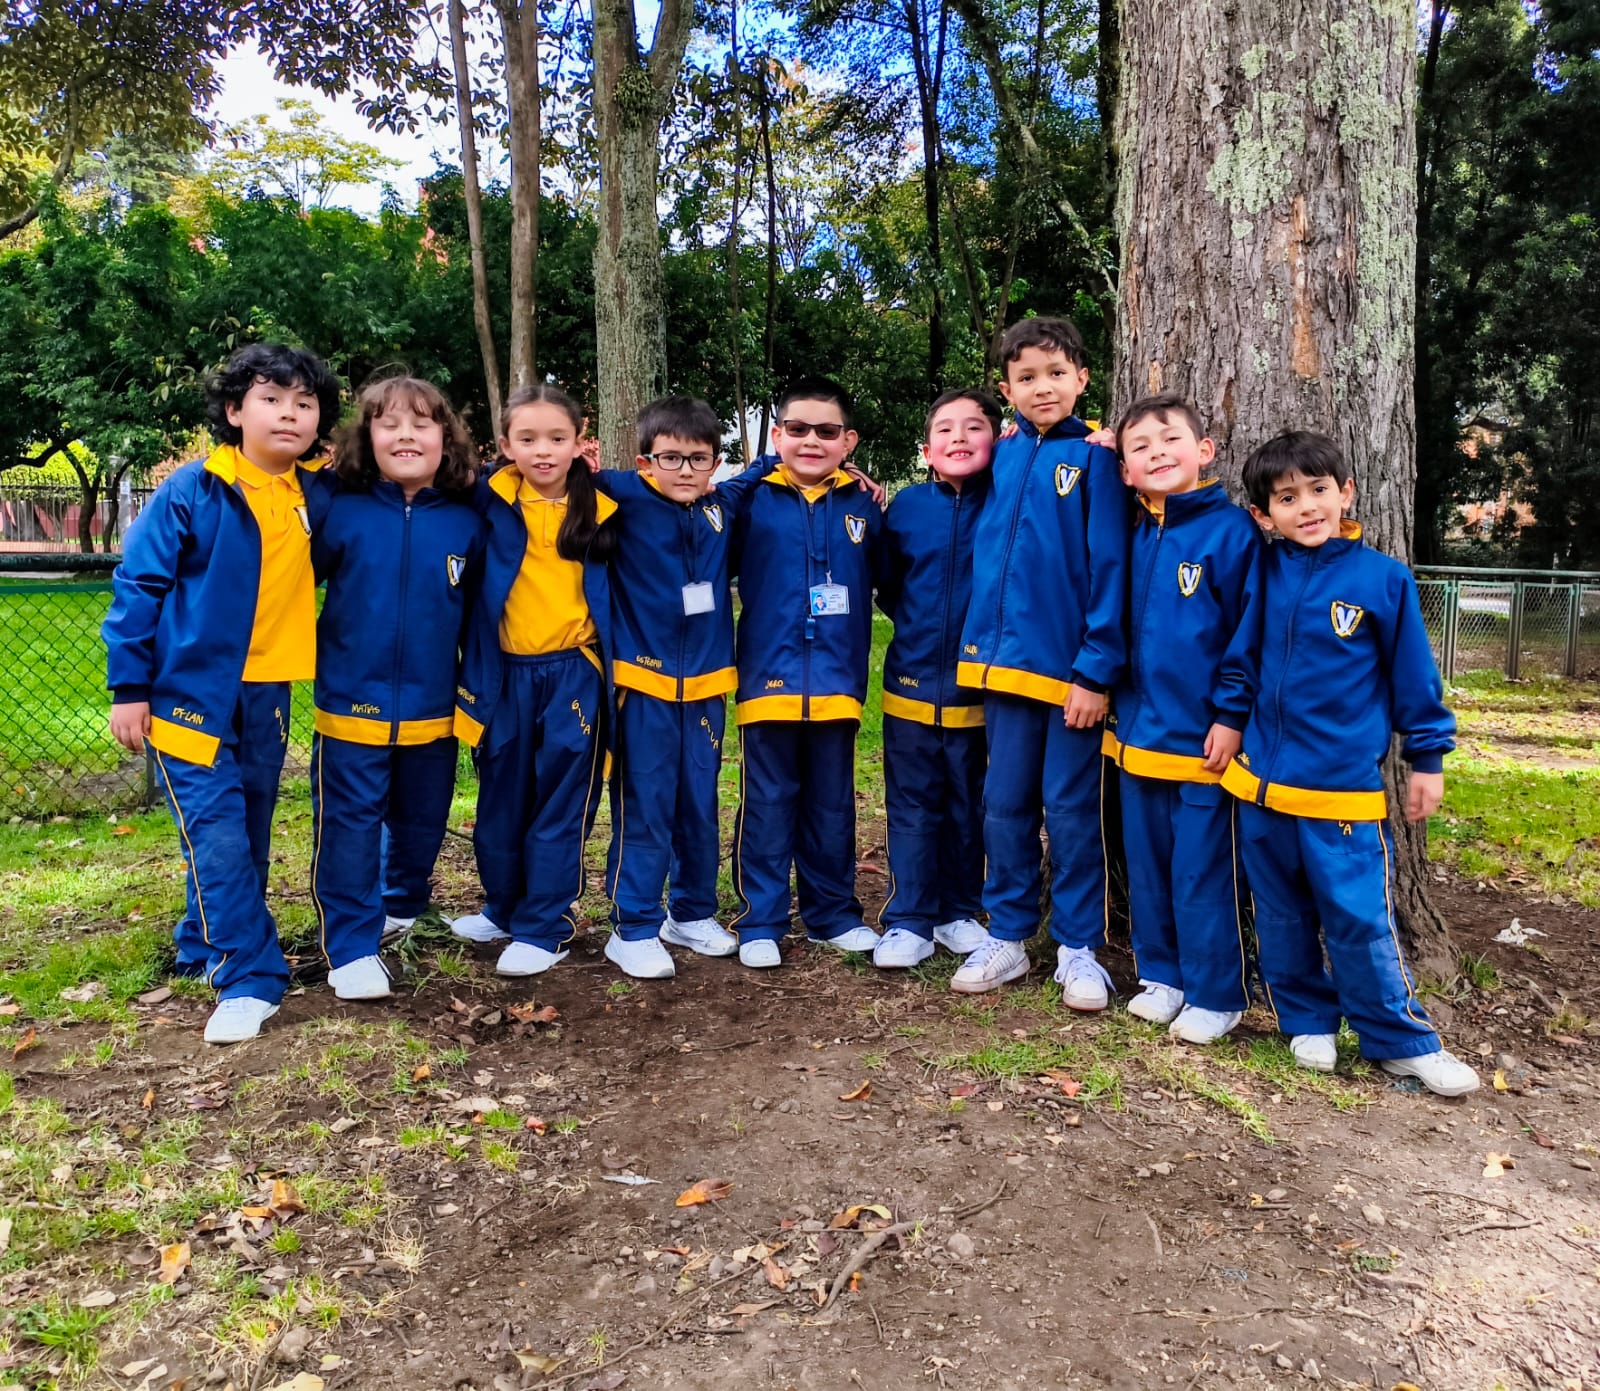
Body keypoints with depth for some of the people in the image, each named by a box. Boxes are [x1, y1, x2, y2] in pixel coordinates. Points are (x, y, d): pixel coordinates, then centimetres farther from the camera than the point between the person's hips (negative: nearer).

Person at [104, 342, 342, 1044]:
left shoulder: (316, 497, 3)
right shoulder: (191, 491, -11)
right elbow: (137, 584, -8)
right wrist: (128, 687, -9)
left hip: (266, 695, 5)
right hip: (192, 691, -5)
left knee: (247, 839, 14)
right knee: (217, 837, -9)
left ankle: (205, 945, 34)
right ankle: (250, 980, -1)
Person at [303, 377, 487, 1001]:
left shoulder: (466, 521, -2)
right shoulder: (336, 506, -6)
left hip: (433, 710, 3)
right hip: (351, 705, -2)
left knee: (421, 820, 18)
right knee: (350, 826, 0)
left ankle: (402, 906, 41)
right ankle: (351, 947, 10)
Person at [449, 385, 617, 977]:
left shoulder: (598, 509, 0)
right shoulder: (490, 503, -3)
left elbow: (615, 589, 9)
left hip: (574, 673, -1)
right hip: (505, 674, 1)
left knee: (561, 804, 3)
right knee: (501, 800, 14)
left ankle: (543, 926, 15)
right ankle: (503, 907, 33)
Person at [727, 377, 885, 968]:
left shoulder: (863, 505, 5)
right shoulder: (751, 501, -1)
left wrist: (878, 513, 1)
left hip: (837, 684, 2)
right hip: (769, 679, -2)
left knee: (832, 804, 14)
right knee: (767, 806, 6)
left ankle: (834, 913, 28)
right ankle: (760, 921, 18)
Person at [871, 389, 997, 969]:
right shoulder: (906, 506, 1)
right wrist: (915, 621, 1)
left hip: (979, 687, -1)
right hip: (913, 683, 1)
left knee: (969, 807, 12)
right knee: (912, 807, 6)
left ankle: (959, 913, 27)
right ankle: (907, 922, 15)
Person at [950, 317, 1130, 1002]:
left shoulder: (1094, 458, -5)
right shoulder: (1002, 456, 8)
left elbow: (1109, 567, -9)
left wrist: (1096, 669, -15)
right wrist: (980, 646, 8)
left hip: (1070, 664, -4)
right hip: (1005, 659, 4)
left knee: (1070, 811, 5)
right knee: (1004, 807, 11)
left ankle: (1077, 949, 19)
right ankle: (1007, 937, 25)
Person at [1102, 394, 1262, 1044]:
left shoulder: (1232, 529, -9)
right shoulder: (1132, 536, 8)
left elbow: (1249, 628, -11)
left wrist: (1232, 713, -14)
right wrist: (1112, 696, 11)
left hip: (1203, 736, -6)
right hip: (1137, 732, 6)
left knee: (1202, 871, 2)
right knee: (1147, 864, 15)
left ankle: (1215, 994, 17)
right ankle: (1161, 974, 30)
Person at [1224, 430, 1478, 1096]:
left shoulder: (1383, 578, -6)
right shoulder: (1262, 571, 0)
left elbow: (1412, 674, 1)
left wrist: (1428, 758, 5)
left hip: (1345, 788, -3)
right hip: (1260, 781, 3)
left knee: (1360, 920, 0)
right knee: (1282, 917, 12)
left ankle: (1402, 1040, 16)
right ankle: (1308, 1022, 28)